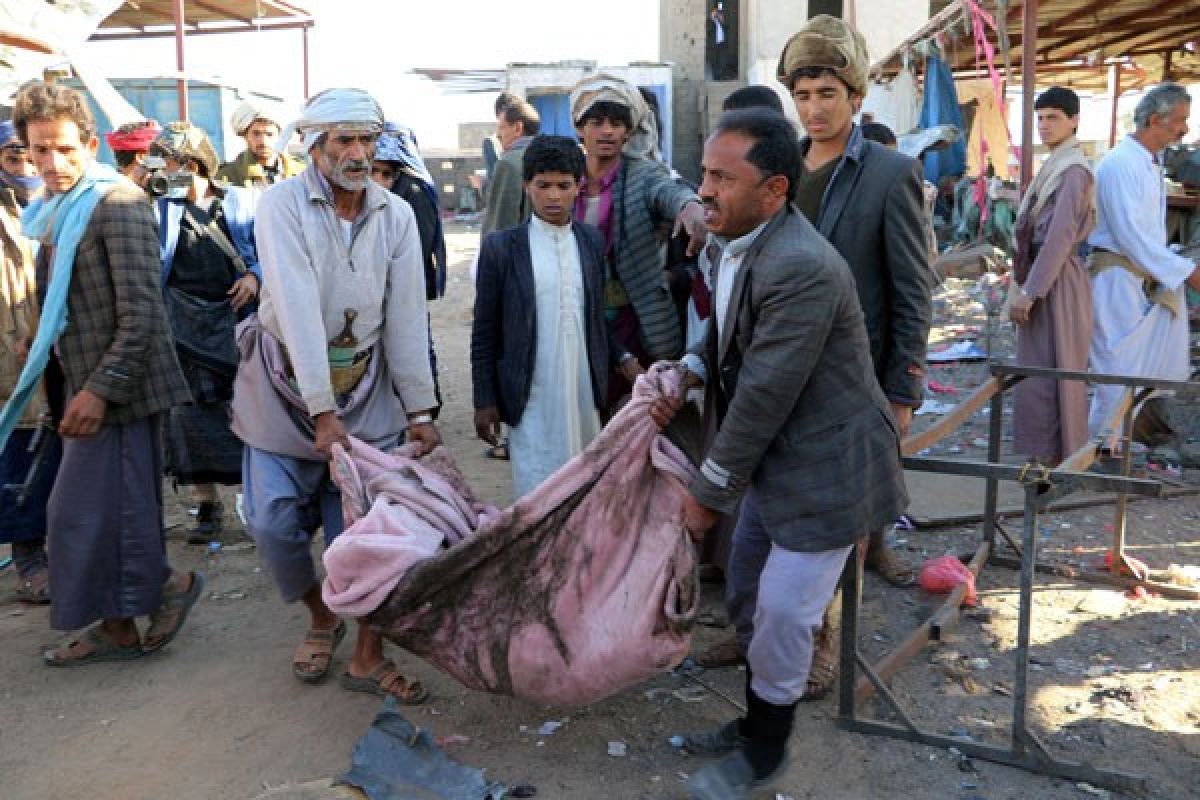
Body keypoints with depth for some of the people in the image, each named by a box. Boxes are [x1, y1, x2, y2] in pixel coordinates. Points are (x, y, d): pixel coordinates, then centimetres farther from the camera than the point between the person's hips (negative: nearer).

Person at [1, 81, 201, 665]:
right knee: (105, 508, 14)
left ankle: (169, 583, 14)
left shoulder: (117, 202, -14)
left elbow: (142, 314, -20)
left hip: (117, 388, -9)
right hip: (84, 384, 9)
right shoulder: (53, 212, 14)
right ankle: (117, 630, 24)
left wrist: (100, 388, -22)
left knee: (86, 512, -6)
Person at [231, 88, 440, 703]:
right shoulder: (282, 204, -13)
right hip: (286, 383, -1)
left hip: (366, 387, 2)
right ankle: (321, 617, 29)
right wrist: (322, 412, -27)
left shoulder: (396, 215, -2)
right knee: (275, 524, 1)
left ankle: (367, 656, 16)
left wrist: (418, 409, -5)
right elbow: (298, 307, -22)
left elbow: (407, 316, -3)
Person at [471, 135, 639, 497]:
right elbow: (484, 334, 0)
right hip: (531, 400, -3)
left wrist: (622, 357, 0)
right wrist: (485, 401, -2)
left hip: (585, 395, 3)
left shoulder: (592, 242, 8)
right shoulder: (500, 247, -2)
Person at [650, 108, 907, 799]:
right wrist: (690, 371, -4)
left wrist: (710, 494, -16)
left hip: (824, 466, -9)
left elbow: (765, 397, -27)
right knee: (749, 601, 20)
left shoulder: (801, 268, -30)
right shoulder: (741, 242, 0)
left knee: (782, 616, 2)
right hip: (774, 457, 9)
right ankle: (756, 722, 42)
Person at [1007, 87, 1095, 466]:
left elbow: (1060, 237, -21)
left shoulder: (1073, 169, -14)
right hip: (1046, 278, 10)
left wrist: (1029, 293, -22)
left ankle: (1052, 461, 1)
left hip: (1056, 282, -10)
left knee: (1046, 373, -6)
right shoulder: (1055, 165, 15)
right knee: (1049, 373, 16)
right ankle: (1056, 459, 27)